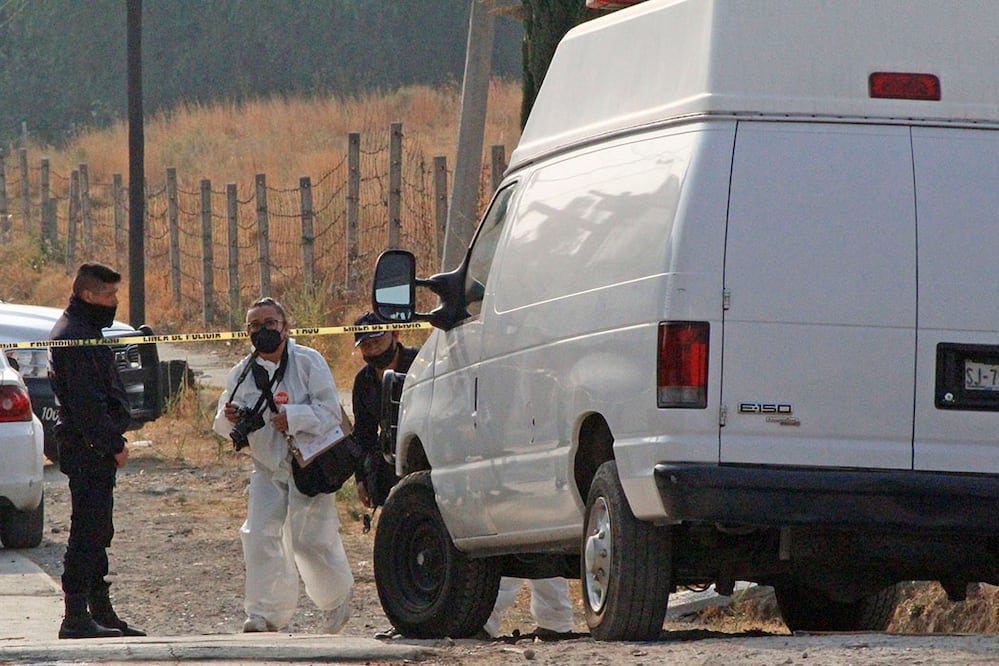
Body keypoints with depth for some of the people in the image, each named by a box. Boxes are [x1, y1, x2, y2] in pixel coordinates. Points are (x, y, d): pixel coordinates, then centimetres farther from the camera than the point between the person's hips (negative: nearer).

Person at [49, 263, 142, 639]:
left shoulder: (82, 330, 18)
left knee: (96, 532, 14)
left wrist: (114, 440, 16)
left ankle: (100, 612, 20)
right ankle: (76, 617, -9)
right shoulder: (73, 337, -16)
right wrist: (113, 444, -17)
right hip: (88, 449, -11)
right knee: (88, 531, -9)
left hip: (95, 448, 11)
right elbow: (86, 402, -21)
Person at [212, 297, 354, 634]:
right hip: (268, 467, 4)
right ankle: (265, 612, -2)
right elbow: (222, 425, 8)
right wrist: (229, 417, -16)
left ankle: (338, 597, 21)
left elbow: (328, 410, -13)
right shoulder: (242, 373, 6)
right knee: (260, 535, -8)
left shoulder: (309, 362, -7)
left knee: (309, 537, -6)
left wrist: (293, 418, -27)